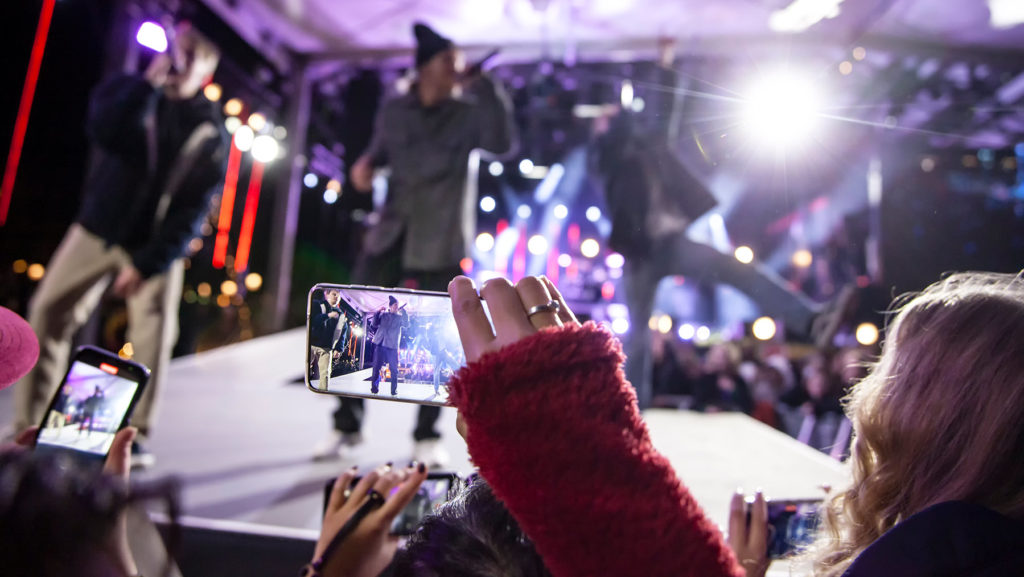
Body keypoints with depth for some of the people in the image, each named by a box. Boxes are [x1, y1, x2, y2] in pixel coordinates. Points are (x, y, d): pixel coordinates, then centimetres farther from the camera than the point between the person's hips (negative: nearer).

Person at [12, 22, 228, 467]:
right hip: (97, 230, 2)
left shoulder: (210, 130, -4)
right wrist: (150, 81, -23)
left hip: (157, 247, -2)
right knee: (48, 311, -5)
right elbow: (102, 131, -20)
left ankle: (136, 435, 4)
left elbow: (194, 208, -10)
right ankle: (27, 426, 6)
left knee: (154, 333, -9)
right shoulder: (127, 92, 2)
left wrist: (147, 262, -16)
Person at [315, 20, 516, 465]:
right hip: (390, 236, 3)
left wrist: (489, 90, -21)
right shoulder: (394, 111, 8)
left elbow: (503, 145, -19)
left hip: (441, 244, -3)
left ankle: (427, 436, 19)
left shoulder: (470, 113, -1)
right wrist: (365, 164, 3)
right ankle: (347, 426, 22)